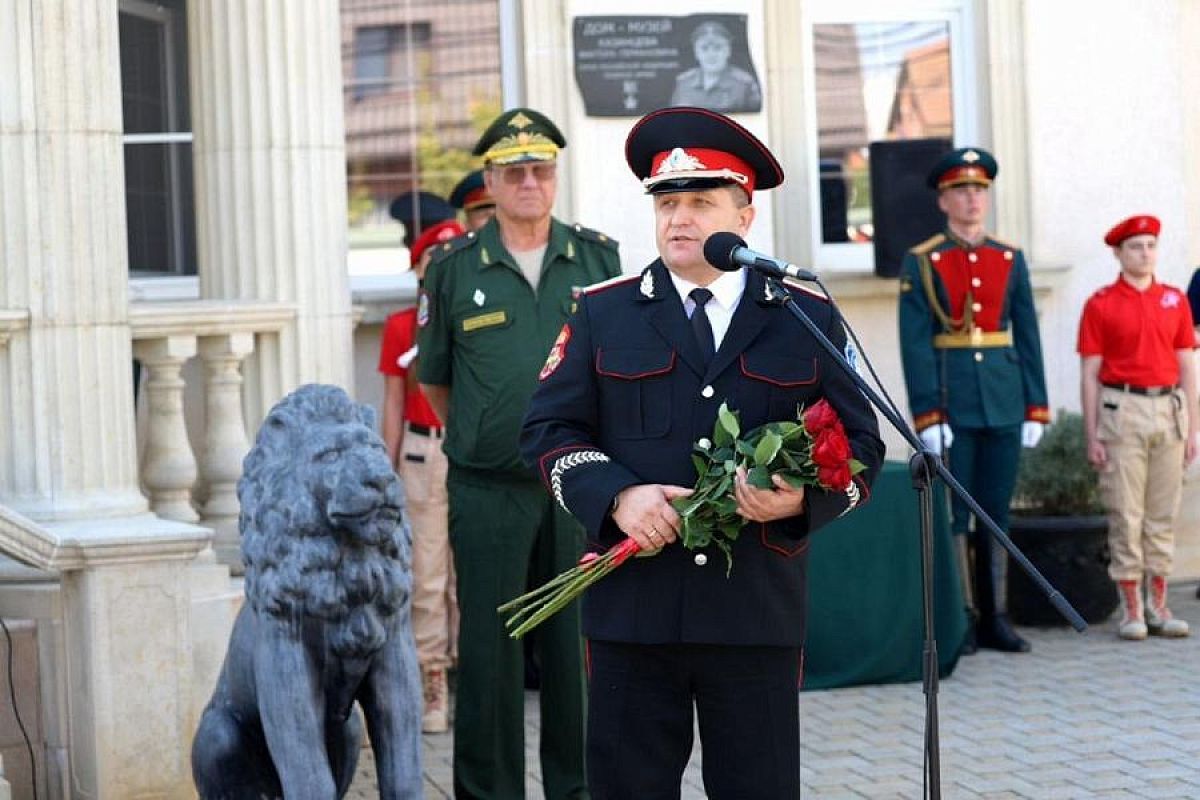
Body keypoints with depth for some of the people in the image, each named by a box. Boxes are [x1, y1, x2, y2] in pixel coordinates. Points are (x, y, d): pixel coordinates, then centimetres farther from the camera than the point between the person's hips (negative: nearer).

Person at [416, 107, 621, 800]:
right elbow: (434, 379, 11)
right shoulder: (455, 267, 1)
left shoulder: (599, 258, 6)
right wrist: (474, 440, 11)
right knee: (489, 648, 3)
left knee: (580, 646, 7)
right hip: (488, 491, -1)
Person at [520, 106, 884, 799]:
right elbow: (550, 430, 6)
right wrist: (616, 496, -13)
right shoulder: (602, 313, 9)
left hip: (758, 612, 0)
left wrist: (802, 501, -15)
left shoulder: (809, 319, 7)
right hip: (632, 607, 0)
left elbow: (862, 445, 7)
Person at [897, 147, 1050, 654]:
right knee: (953, 515, -1)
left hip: (1004, 403, 4)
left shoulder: (1011, 261, 10)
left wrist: (1036, 409, 4)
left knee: (996, 514, 7)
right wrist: (927, 416, -13)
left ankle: (994, 619, 12)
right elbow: (915, 345, -6)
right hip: (952, 403, -4)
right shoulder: (921, 263, -1)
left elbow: (1028, 339, 10)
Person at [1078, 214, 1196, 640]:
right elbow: (1090, 375, 0)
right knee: (1126, 514, -3)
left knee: (1163, 513, 6)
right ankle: (1131, 609, 3)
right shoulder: (1100, 305, 0)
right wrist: (1092, 437, -5)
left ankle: (1158, 605, 12)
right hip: (1122, 410, -3)